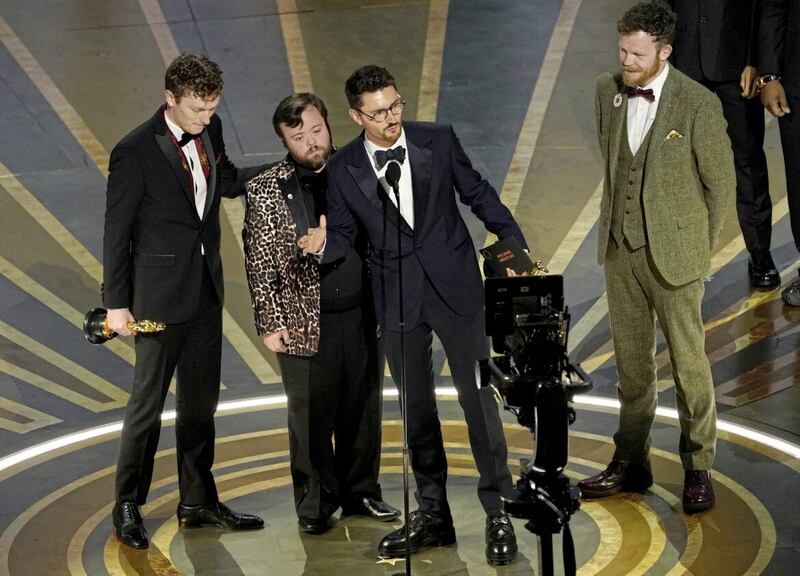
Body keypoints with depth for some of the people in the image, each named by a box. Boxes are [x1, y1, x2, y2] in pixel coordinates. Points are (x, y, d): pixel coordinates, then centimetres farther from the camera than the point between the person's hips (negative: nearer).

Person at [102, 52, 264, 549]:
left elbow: (227, 181, 18)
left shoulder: (209, 130, 0)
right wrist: (117, 303, -11)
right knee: (148, 402, 1)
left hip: (206, 288, 7)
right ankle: (128, 506, 14)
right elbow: (117, 232, -13)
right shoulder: (135, 152, -18)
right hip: (161, 292, -7)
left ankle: (199, 501, 27)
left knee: (201, 401, 15)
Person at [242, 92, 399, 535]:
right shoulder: (265, 190, -4)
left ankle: (361, 493, 26)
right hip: (304, 325, -3)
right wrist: (270, 324, -7)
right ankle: (316, 503, 17)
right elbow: (259, 263, -3)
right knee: (311, 418, 4)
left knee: (363, 411, 11)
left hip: (361, 317, 3)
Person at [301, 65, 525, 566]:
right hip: (397, 296, 2)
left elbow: (478, 193, 6)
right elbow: (345, 234, 4)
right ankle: (433, 514, 22)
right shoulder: (344, 168, -2)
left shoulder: (439, 140, -4)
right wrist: (322, 244, -17)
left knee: (478, 397, -4)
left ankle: (498, 513, 5)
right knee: (415, 407, 10)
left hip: (454, 285, -2)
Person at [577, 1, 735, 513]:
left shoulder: (699, 104, -15)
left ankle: (698, 469, 18)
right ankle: (631, 462, 27)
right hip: (620, 248, 5)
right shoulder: (608, 91, 0)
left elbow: (721, 182, -6)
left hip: (673, 254, -5)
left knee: (689, 362, 5)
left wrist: (699, 248, 0)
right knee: (631, 362, 15)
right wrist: (619, 221, 15)